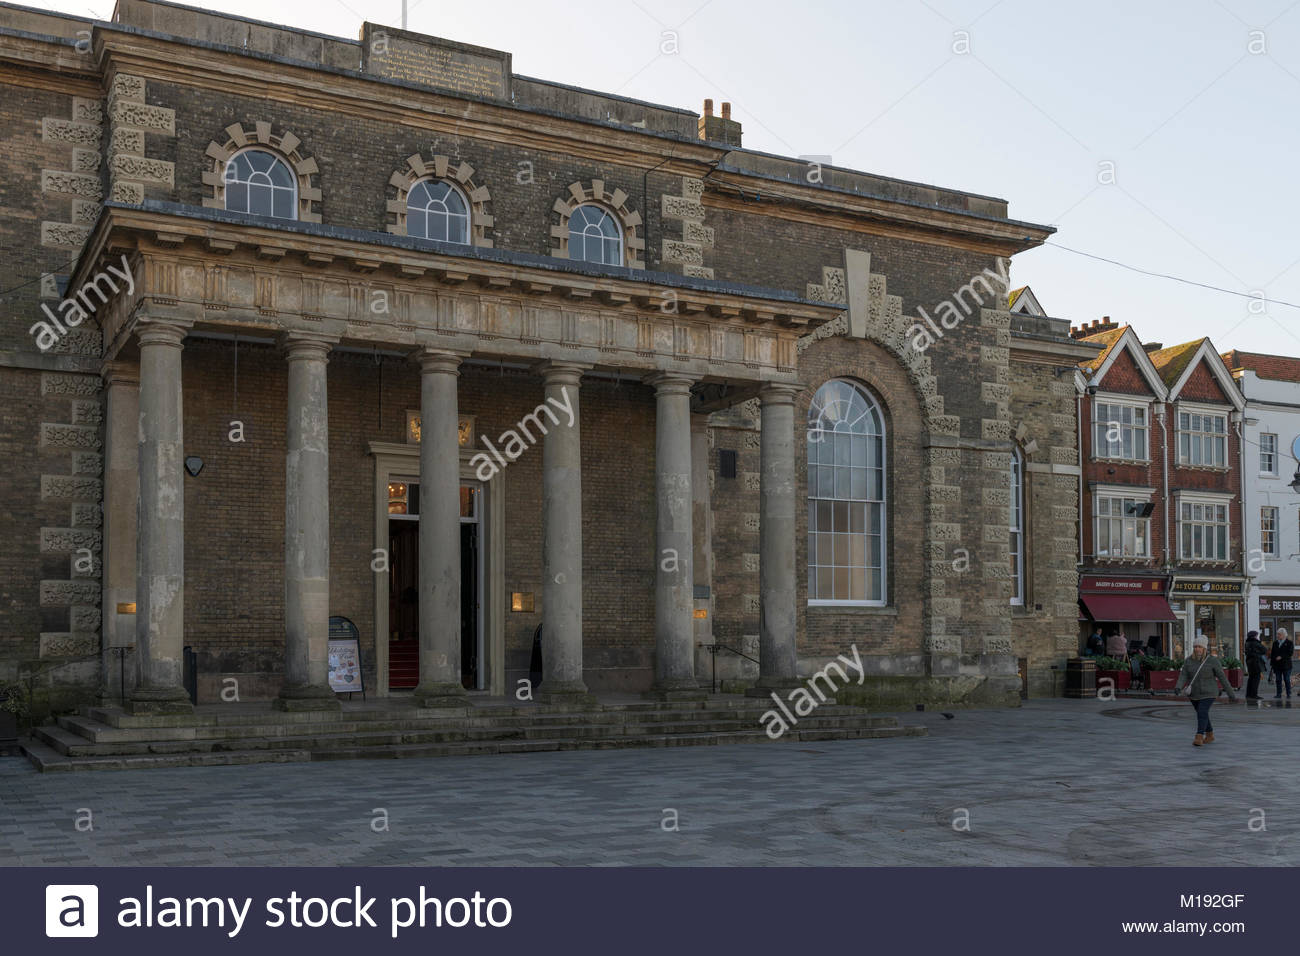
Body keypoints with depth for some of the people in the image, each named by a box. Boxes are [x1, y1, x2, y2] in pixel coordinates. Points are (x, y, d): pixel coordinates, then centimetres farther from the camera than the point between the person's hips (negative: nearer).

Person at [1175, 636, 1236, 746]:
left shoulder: (1213, 660, -12)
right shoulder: (1188, 661, -3)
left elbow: (1222, 677, -8)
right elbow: (1183, 677, -9)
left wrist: (1231, 693, -4)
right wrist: (1178, 687, -28)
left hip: (1208, 693, -5)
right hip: (1194, 693, 5)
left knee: (1202, 713, -18)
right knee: (1202, 714, 16)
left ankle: (1199, 738, -16)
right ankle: (1210, 736, 33)